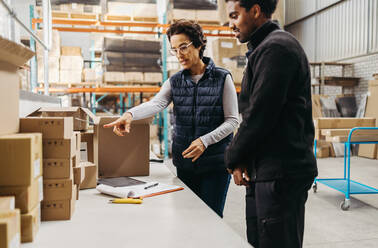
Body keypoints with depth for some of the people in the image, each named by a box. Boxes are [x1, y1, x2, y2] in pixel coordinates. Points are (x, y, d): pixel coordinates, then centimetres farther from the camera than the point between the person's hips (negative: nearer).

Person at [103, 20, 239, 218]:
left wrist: (205, 141, -18)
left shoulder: (222, 78, -2)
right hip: (184, 162, 3)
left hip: (216, 163, -3)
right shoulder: (175, 82, 7)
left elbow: (232, 120, -5)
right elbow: (155, 104, -13)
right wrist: (129, 114, -33)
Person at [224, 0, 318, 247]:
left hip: (280, 172, -10)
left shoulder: (275, 47, -13)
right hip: (274, 170, 10)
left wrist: (233, 159, -3)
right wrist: (243, 159, 7)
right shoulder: (268, 46, 20)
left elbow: (259, 116, -19)